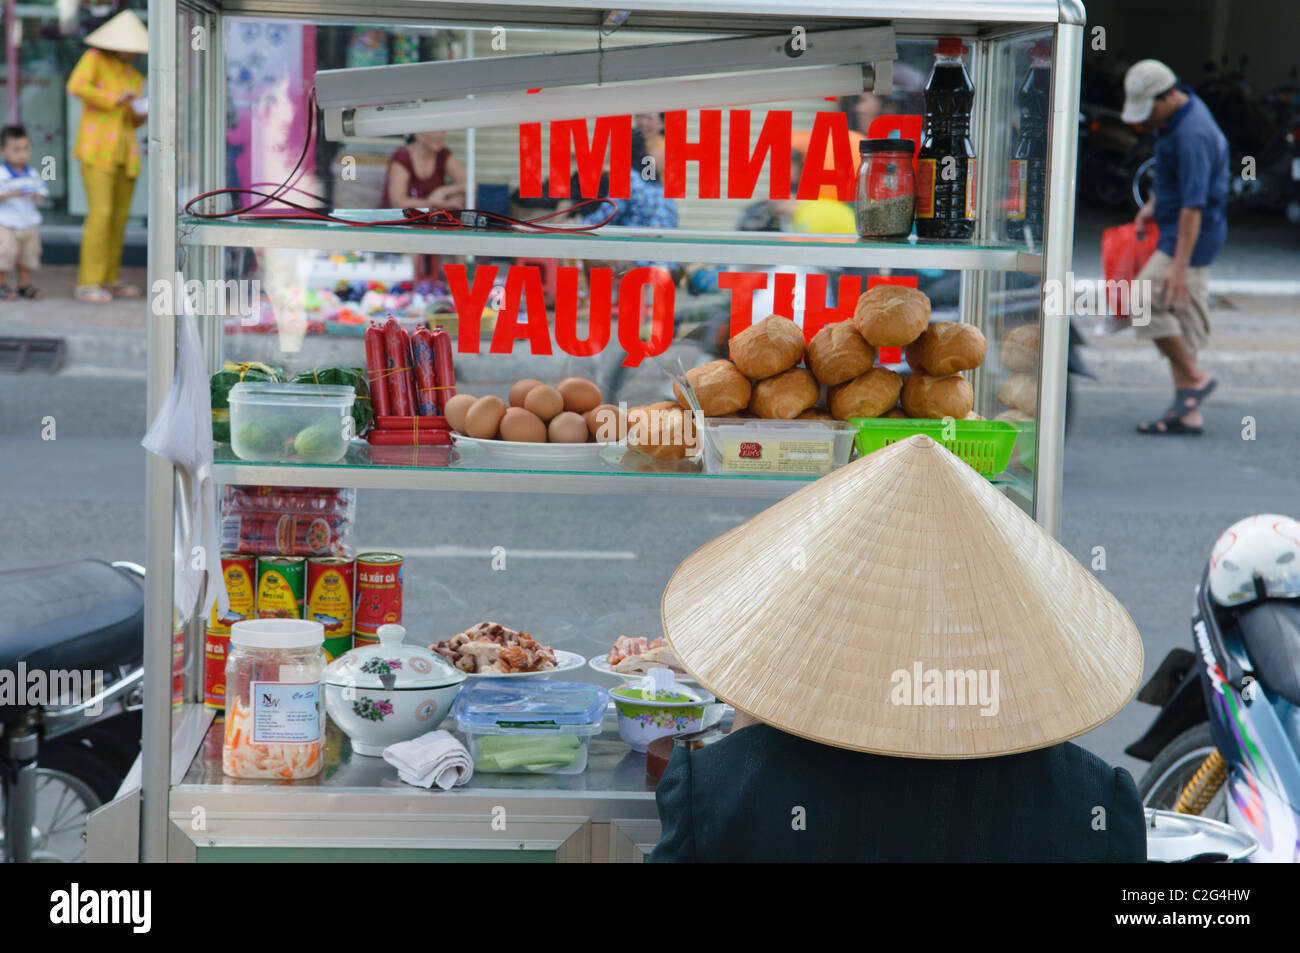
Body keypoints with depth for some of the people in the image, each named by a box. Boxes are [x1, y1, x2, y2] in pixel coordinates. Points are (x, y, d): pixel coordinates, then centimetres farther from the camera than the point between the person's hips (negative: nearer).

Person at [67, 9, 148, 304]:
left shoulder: (135, 77, 15)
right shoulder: (94, 58, -5)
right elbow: (76, 86, -22)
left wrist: (141, 116, -2)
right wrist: (114, 99, -19)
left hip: (124, 152, 7)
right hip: (96, 148, -7)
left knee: (120, 216, 10)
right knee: (100, 213, -15)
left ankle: (109, 279, 22)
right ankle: (87, 285, -13)